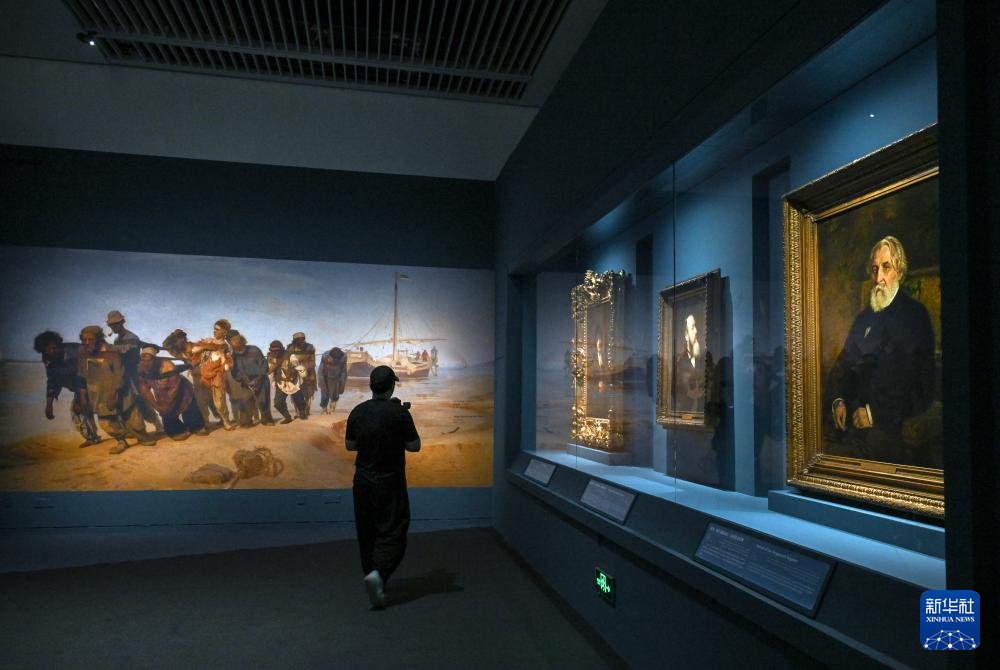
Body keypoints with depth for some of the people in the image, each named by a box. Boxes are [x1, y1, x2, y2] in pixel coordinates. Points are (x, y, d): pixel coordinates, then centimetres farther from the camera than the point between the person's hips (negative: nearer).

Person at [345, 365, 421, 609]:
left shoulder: (357, 412, -1)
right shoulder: (399, 413, -14)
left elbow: (349, 445, 10)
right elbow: (414, 446, -7)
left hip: (363, 481, 4)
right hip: (390, 482, -4)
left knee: (367, 533, 16)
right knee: (392, 533, 1)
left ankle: (372, 576, 25)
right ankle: (379, 573, -20)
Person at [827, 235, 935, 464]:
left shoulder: (915, 315, -2)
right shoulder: (864, 317, 18)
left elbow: (921, 384, -10)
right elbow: (842, 364, 16)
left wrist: (874, 412, -15)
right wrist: (837, 400, -3)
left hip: (890, 428, -4)